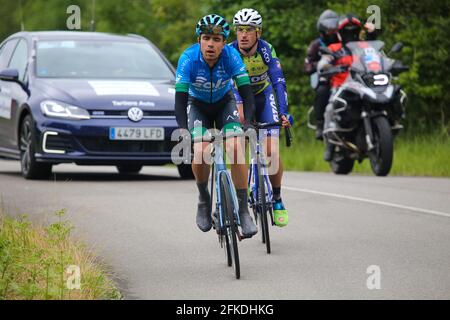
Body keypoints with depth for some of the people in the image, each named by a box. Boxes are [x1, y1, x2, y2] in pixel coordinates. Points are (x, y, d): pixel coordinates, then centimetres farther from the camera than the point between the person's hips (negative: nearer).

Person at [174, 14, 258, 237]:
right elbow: (180, 99, -33)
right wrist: (183, 130, -48)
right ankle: (203, 198, 5)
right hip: (197, 105, 0)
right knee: (200, 153, -24)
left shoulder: (231, 56, -28)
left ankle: (243, 211, -15)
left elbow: (246, 92, -31)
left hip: (225, 103, 0)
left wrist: (247, 122, -47)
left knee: (235, 148, -23)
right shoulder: (189, 58, -30)